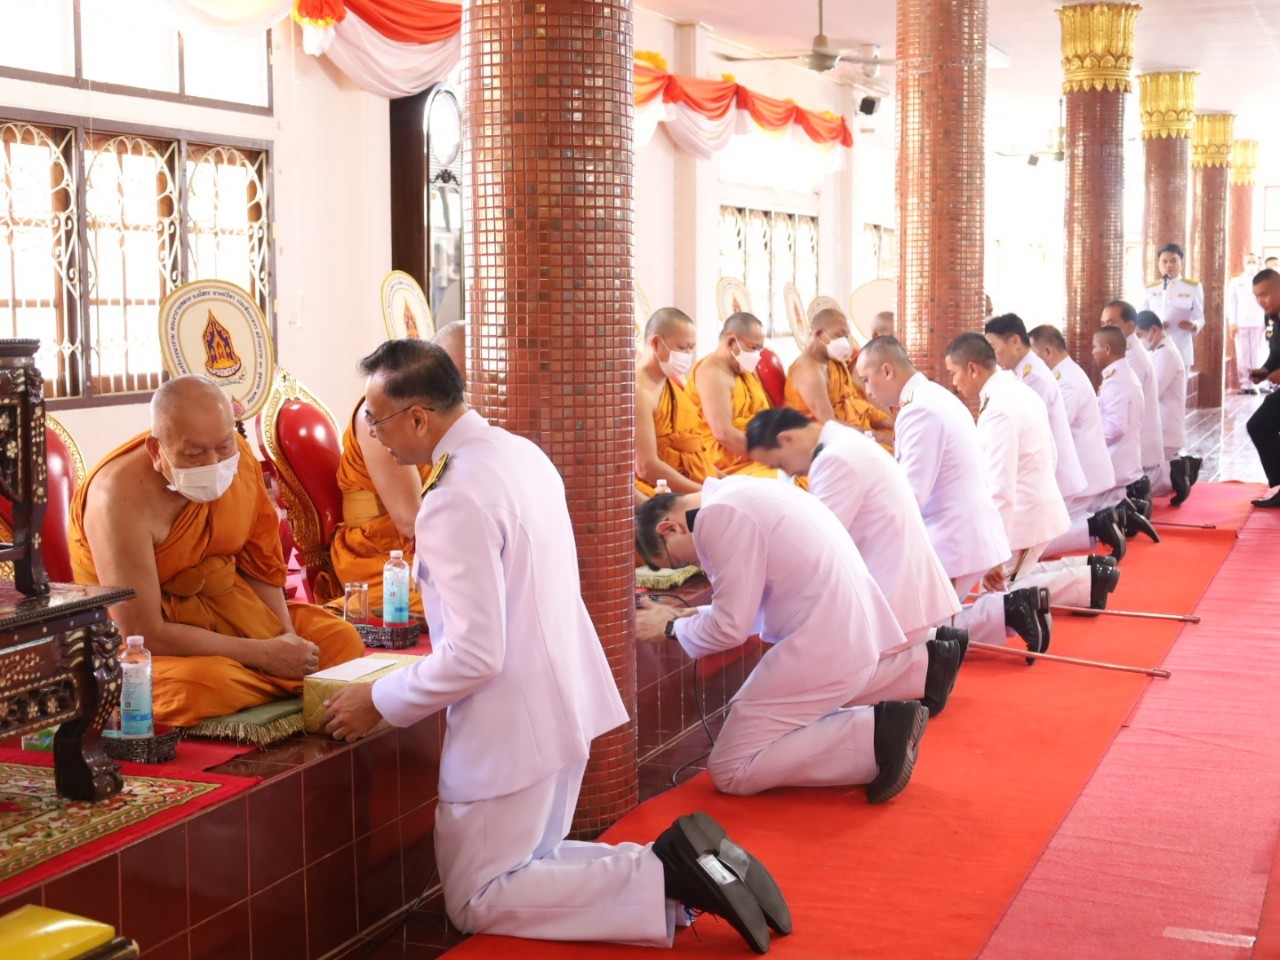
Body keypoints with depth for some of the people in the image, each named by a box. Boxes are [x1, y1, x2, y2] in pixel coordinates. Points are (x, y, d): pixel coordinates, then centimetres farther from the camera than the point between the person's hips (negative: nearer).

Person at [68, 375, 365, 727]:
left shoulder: (238, 455, -10)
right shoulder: (122, 495, -29)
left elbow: (260, 565, 4)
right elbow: (143, 635, -29)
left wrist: (287, 642, -12)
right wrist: (266, 655, -24)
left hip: (228, 606, 6)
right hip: (139, 644, -6)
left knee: (341, 639, -5)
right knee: (203, 683, -35)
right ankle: (296, 688, -8)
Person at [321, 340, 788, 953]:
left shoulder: (456, 501, -24)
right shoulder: (522, 452, 4)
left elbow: (476, 655, -25)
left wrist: (379, 702, -13)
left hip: (510, 725, -9)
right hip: (562, 700, 9)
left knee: (476, 903, 5)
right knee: (526, 866, 23)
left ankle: (666, 878, -9)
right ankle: (674, 864, 3)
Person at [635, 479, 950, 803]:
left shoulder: (719, 516, -15)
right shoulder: (740, 492, 15)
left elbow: (732, 627, -13)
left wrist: (671, 627, 3)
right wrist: (692, 617, 16)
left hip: (824, 651, -9)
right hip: (856, 634, 9)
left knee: (728, 771, -2)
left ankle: (874, 734, -11)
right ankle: (920, 666, 20)